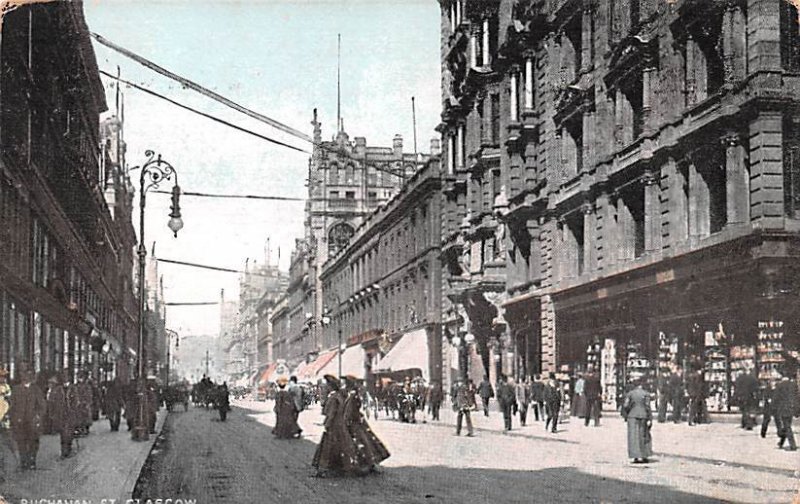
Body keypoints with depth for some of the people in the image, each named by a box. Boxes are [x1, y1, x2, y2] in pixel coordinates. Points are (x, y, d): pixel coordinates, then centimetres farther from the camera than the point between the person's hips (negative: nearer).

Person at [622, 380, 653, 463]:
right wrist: (649, 419, -8)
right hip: (643, 416, 0)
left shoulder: (630, 394, 3)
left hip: (632, 416, 0)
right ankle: (644, 457, 14)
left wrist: (625, 416, 9)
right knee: (644, 436, 13)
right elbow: (647, 406, -8)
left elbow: (625, 406, -4)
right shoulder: (646, 394, -1)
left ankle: (636, 457, -5)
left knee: (634, 437, 1)